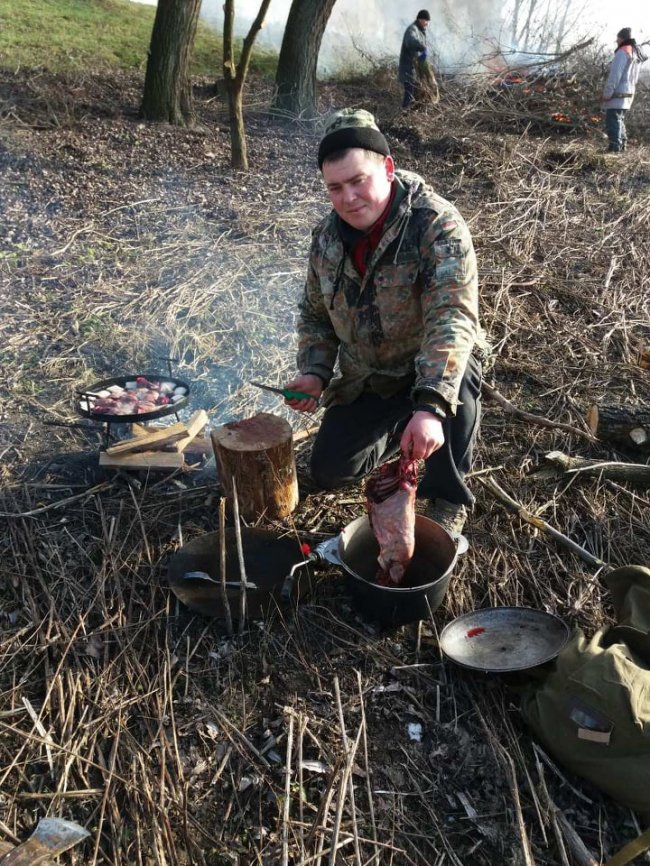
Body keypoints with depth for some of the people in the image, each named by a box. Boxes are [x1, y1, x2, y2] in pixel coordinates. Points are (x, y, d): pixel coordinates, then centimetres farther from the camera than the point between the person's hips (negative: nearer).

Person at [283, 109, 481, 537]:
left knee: (457, 380, -38)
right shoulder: (327, 237, -6)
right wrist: (314, 373, -11)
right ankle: (396, 431, 29)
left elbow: (453, 317, -39)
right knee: (330, 472, -1)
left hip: (431, 369, -4)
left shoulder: (437, 224, -26)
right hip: (366, 382, 5)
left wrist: (430, 406, -51)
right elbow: (315, 315, 7)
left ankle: (448, 499, -12)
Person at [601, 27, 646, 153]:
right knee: (619, 120, 19)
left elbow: (615, 75, -17)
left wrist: (606, 94, -17)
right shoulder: (636, 54, 17)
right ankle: (622, 146, 22)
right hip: (628, 93, 10)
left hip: (617, 93, -10)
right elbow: (634, 78, 19)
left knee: (612, 121, -12)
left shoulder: (622, 52, -11)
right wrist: (630, 89, 21)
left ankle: (614, 148, -18)